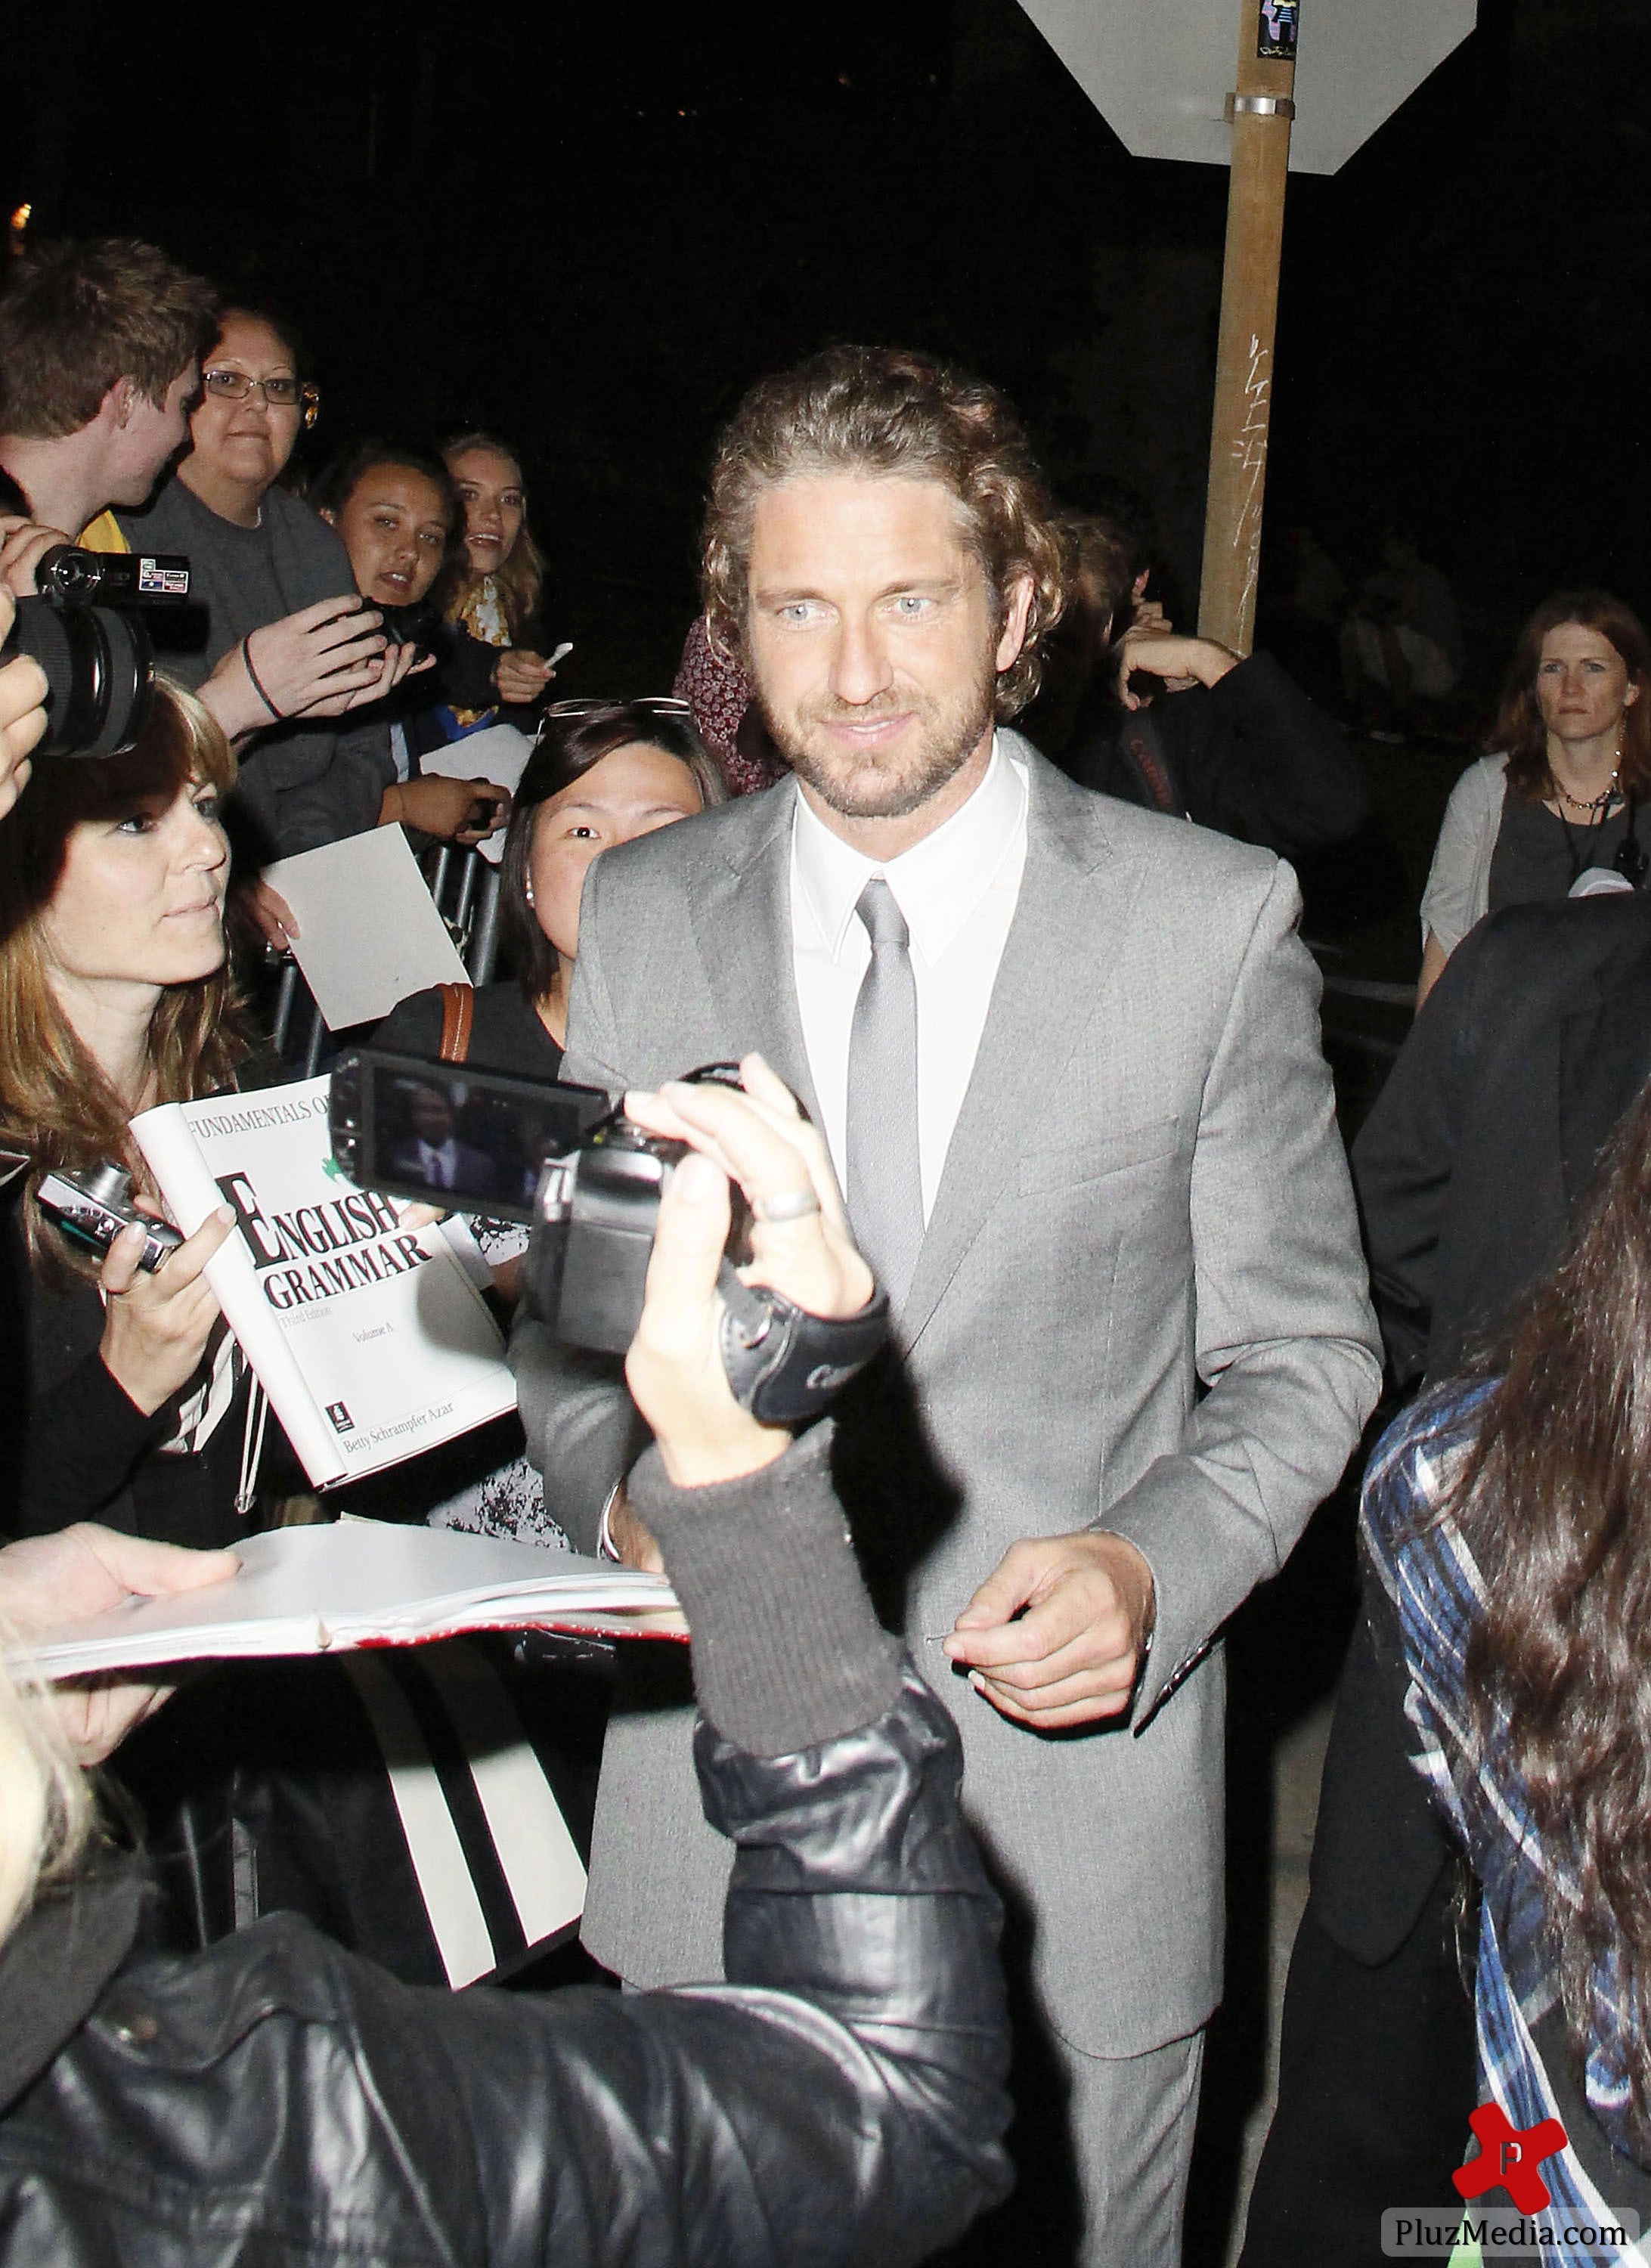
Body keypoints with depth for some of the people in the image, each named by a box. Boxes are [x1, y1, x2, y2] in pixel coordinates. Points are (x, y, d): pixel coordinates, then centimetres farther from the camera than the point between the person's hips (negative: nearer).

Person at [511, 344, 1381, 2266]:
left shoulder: (1215, 921, -7)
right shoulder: (636, 918, 1)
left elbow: (1300, 1355, -1)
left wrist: (1155, 1565, -19)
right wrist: (622, 1493, -12)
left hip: (1076, 1814, -2)